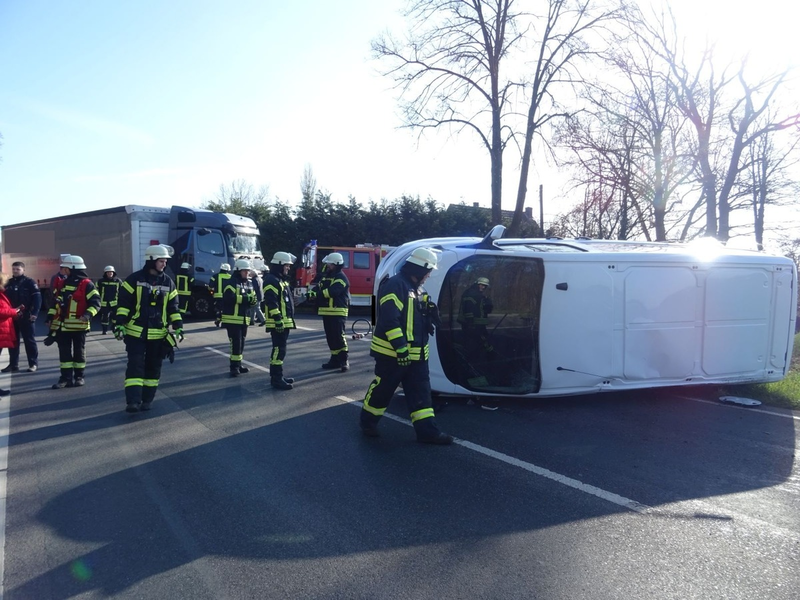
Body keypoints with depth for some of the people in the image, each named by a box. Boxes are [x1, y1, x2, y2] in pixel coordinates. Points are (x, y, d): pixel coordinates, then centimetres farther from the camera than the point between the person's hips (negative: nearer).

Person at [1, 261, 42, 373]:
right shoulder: (8, 283, 12)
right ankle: (13, 364, 16)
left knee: (29, 341, 1)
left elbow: (37, 298, -10)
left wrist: (34, 313, -18)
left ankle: (33, 364, 7)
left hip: (26, 317, -5)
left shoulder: (29, 282, -4)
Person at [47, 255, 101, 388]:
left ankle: (79, 376, 15)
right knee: (64, 351, 7)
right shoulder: (64, 283, 14)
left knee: (79, 351, 5)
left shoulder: (86, 284, -8)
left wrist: (88, 314, -29)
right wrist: (51, 315, 16)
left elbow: (95, 302, -14)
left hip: (78, 324, -6)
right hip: (62, 324, 7)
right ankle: (66, 377, 12)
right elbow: (57, 300, 23)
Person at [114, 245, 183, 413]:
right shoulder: (134, 279, -4)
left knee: (153, 367, 8)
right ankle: (133, 401, -8)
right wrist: (119, 324, -11)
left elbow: (173, 307, 10)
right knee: (135, 366, -7)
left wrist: (178, 327, 4)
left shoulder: (168, 282, 7)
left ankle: (147, 400, 18)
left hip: (158, 334, 3)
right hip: (136, 332, -3)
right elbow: (123, 303, -4)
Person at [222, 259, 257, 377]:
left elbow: (253, 297, 14)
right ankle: (234, 366, -3)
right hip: (233, 318, -8)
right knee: (236, 343, -9)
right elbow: (229, 298, -24)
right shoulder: (232, 282, -10)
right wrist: (245, 298, -23)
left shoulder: (249, 283, 14)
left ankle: (238, 365, 23)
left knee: (241, 342, 14)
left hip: (244, 318, 8)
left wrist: (252, 300, -10)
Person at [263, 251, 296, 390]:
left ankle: (276, 376, 21)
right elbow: (271, 302, -22)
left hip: (284, 321, 11)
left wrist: (288, 320, 25)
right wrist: (278, 319, -26)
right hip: (278, 322, -11)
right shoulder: (271, 280, -14)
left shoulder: (282, 280, 19)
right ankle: (276, 379, -9)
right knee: (279, 349, -11)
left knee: (280, 349, 14)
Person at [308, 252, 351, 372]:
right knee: (330, 337, 11)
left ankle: (344, 360, -7)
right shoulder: (325, 276, 18)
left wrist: (317, 294, -27)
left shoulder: (341, 277, -10)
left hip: (338, 312, -8)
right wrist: (312, 292, -14)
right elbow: (318, 287, 8)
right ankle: (335, 359, 19)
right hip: (327, 312, 9)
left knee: (339, 336, -11)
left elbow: (331, 291, -24)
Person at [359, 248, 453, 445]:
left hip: (416, 354, 9)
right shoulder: (395, 286, -17)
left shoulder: (417, 289, 14)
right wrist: (400, 348, -25)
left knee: (420, 392, 7)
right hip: (392, 353, -9)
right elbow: (389, 320, -24)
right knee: (382, 389, 5)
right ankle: (367, 421, 24)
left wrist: (430, 313, -1)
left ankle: (427, 430, 10)